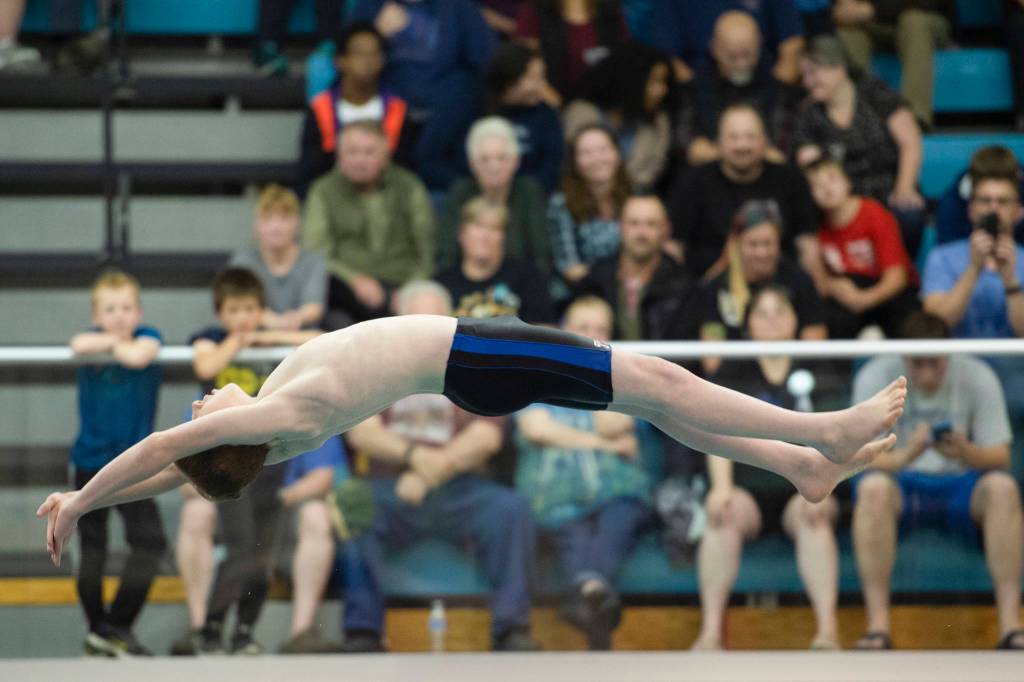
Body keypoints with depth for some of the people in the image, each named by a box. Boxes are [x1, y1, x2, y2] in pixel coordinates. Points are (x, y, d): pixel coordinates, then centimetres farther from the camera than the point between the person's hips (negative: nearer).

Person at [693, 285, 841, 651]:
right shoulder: (734, 371, 15)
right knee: (723, 515, -33)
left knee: (814, 518, -35)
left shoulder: (813, 369, 13)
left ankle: (828, 630, -45)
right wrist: (721, 487, -14)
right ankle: (710, 631, -42)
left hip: (800, 490, -1)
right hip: (748, 489, 1)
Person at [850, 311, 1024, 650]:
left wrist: (967, 453, -30)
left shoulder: (977, 377, -5)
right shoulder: (875, 377, -8)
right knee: (873, 487, -36)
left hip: (962, 484, 1)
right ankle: (878, 626, -39)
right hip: (902, 484, -1)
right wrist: (905, 455, -36)